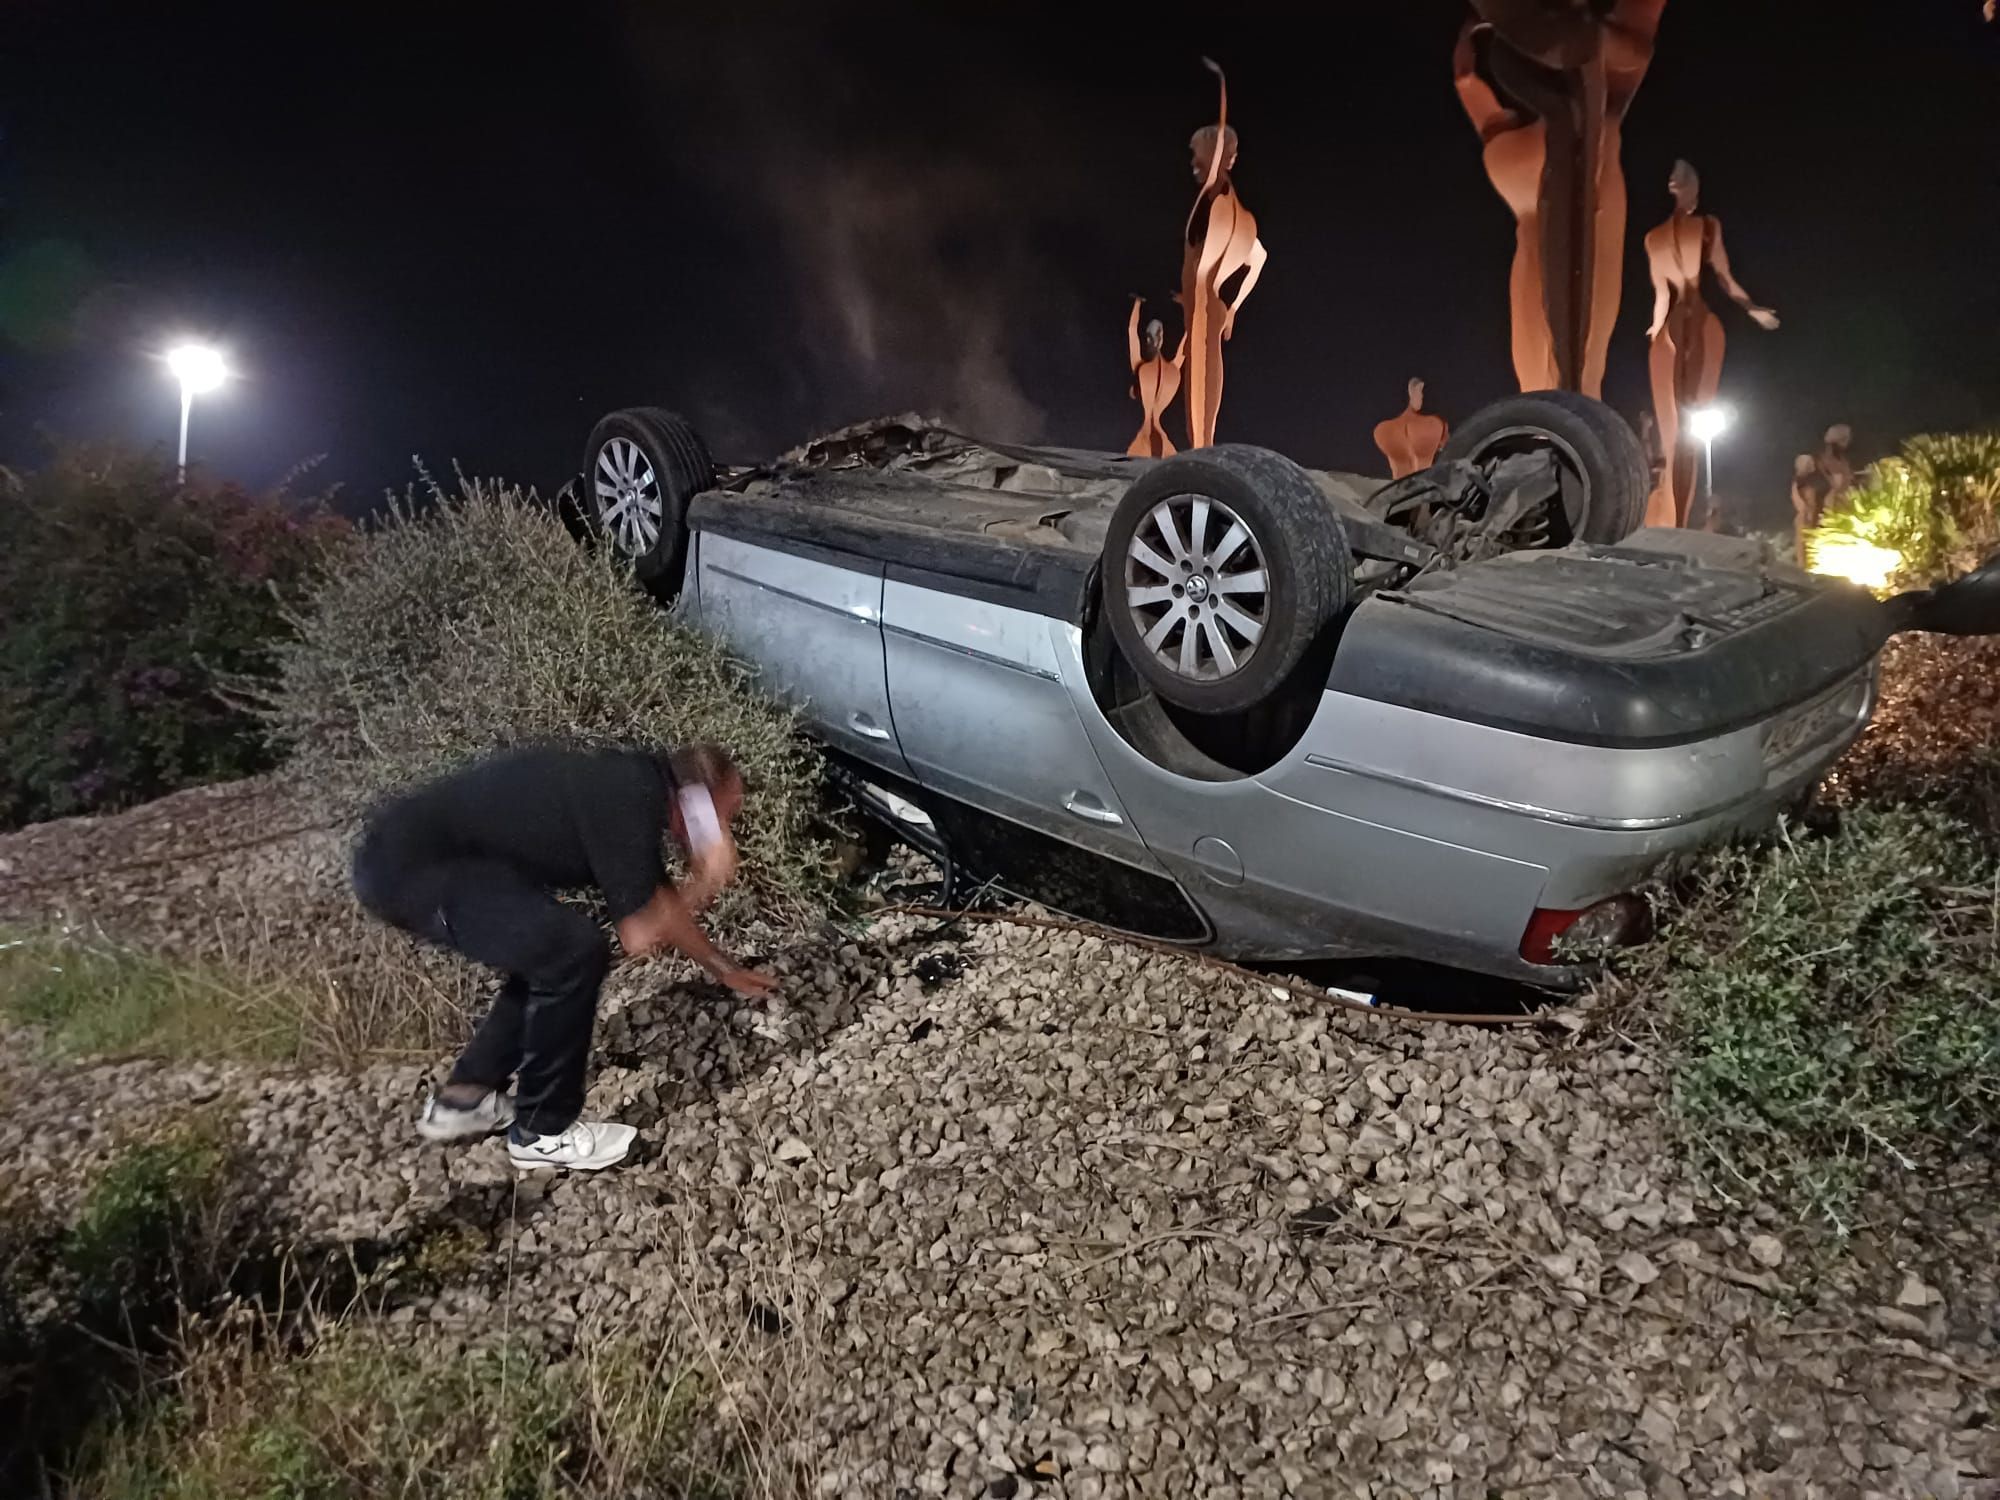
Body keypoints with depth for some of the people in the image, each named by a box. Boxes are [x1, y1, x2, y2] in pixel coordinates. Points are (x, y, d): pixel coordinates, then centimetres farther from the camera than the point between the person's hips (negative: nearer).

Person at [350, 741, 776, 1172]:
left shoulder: (636, 788, 9)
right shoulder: (626, 800, -21)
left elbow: (661, 907, 22)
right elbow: (638, 936, -20)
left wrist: (728, 970, 30)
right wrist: (702, 883, -8)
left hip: (418, 856, 10)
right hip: (407, 865, -10)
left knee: (550, 953, 18)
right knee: (574, 954, -15)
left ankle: (462, 1099, 27)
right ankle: (543, 1131, 3)